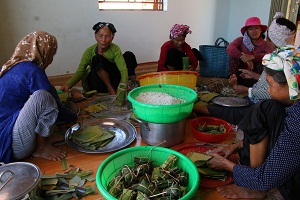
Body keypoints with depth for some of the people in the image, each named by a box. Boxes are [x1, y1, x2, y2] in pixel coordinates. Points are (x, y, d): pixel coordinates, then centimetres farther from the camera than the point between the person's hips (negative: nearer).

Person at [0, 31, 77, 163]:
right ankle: (41, 147, -7)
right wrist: (74, 118, 10)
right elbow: (55, 107, -10)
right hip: (12, 147, -10)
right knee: (42, 97, -25)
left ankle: (44, 136, 5)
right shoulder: (32, 71, -16)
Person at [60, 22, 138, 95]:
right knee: (97, 58, -34)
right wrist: (68, 84, -38)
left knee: (129, 55, -15)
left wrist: (124, 84, -42)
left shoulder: (115, 49, -11)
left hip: (111, 79, 2)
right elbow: (80, 71, -18)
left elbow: (123, 68, -22)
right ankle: (110, 88, -20)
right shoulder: (90, 51, -13)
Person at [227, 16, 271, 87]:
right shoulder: (241, 40, 1)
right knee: (234, 54, -15)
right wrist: (245, 58, -29)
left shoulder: (264, 44, 1)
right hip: (240, 74, 0)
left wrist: (252, 57, -31)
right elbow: (229, 48, -20)